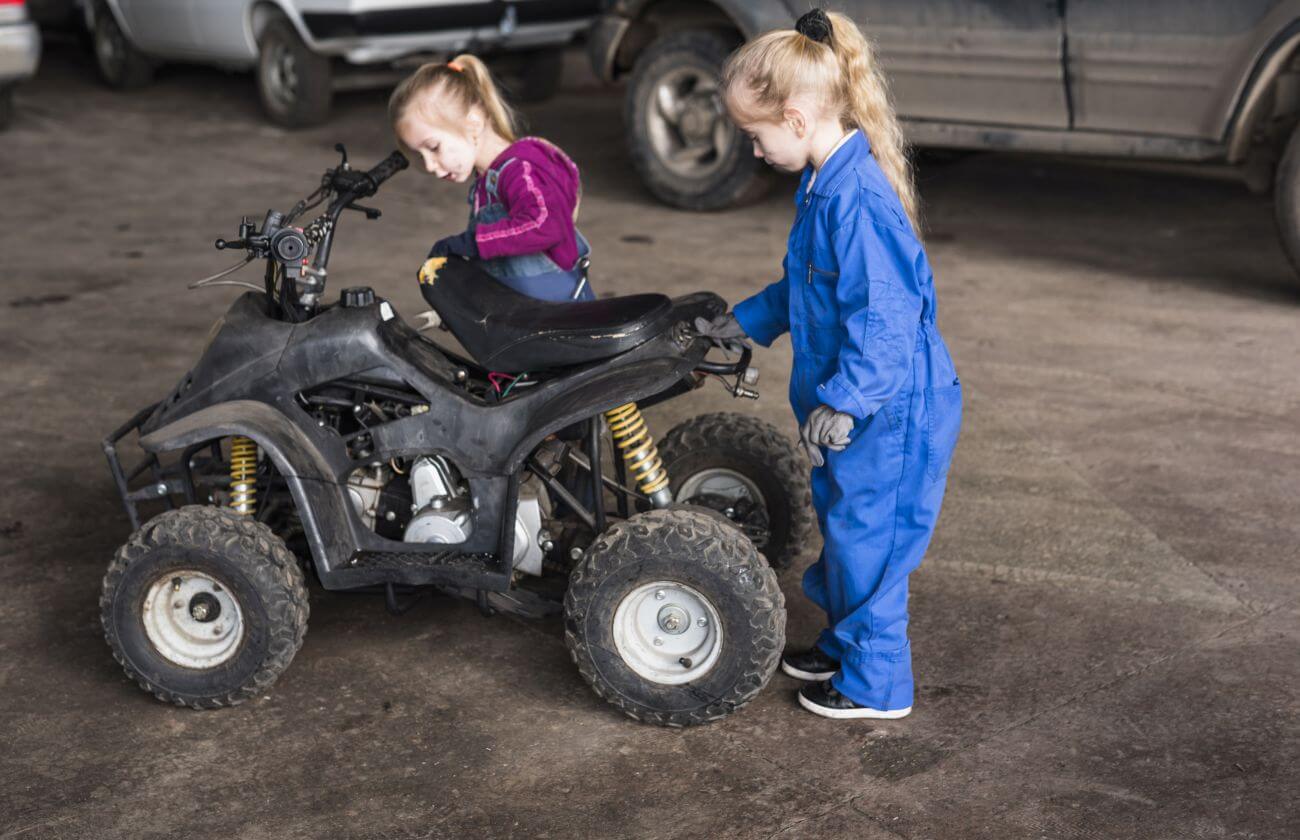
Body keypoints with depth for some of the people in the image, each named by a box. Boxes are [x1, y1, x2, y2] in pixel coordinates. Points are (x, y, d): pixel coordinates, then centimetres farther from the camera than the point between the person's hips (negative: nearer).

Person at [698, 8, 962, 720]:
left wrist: (842, 401, -28)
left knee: (865, 539, 3)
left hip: (887, 411, -10)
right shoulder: (824, 185, 7)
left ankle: (876, 683, 19)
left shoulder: (858, 199, -26)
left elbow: (884, 315, -29)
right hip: (852, 401, 10)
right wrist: (744, 322, 25)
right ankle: (843, 647, 41)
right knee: (842, 524, 22)